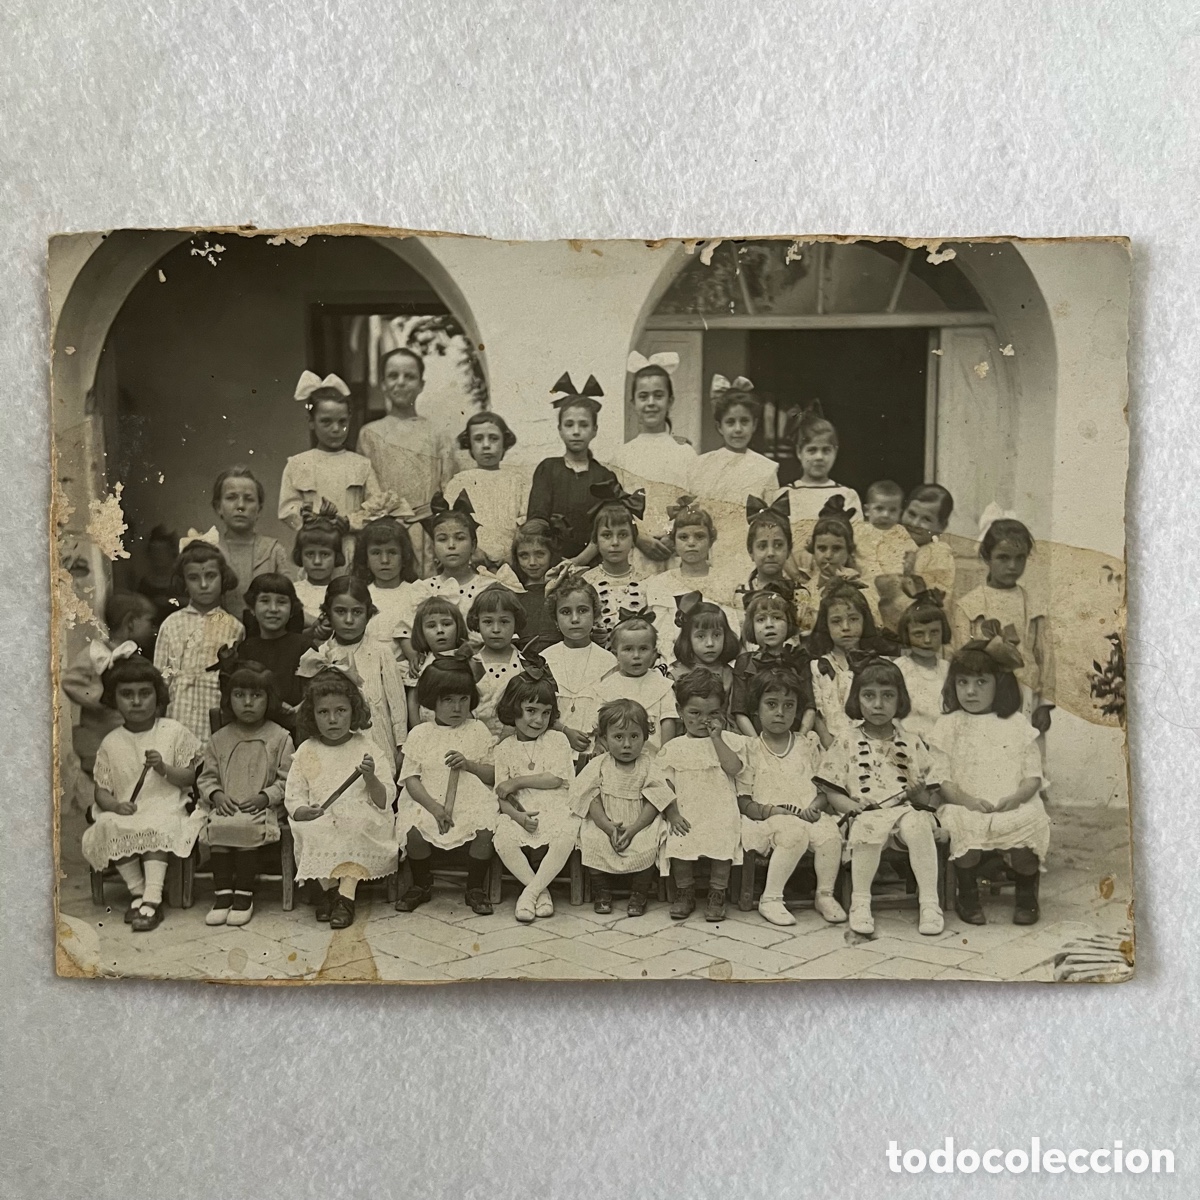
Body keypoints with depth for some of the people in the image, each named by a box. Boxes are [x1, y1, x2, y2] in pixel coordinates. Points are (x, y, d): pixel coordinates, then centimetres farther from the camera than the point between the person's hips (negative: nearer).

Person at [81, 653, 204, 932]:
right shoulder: (111, 743, 9)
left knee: (157, 827, -34)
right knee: (108, 826, -29)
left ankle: (152, 899, -33)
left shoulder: (174, 732, 3)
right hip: (125, 814, 3)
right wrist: (116, 805, -14)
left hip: (166, 810, -2)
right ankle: (137, 891, -16)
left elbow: (190, 778, 1)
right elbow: (102, 791, 7)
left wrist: (164, 768, -16)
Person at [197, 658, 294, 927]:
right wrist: (215, 794, -7)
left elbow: (287, 780, 0)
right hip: (225, 806, 3)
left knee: (246, 826, -32)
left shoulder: (279, 738, 4)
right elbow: (207, 777, 14)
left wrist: (264, 797, -15)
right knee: (217, 825, -28)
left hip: (261, 808, -3)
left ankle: (243, 894, -20)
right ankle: (222, 893, -19)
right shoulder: (219, 739, 14)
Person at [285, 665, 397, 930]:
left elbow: (385, 799, 3)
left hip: (361, 823, -1)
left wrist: (371, 778, -17)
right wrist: (305, 811, -17)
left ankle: (346, 892, -28)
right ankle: (328, 886, -13)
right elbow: (293, 799, 6)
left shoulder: (367, 747, 6)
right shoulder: (306, 752, 9)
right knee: (309, 831, -29)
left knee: (356, 829, -33)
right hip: (319, 824, 1)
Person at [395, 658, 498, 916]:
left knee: (485, 830, -29)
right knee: (415, 831, -29)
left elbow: (495, 775, 9)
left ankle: (475, 888, -3)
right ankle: (421, 886, 2)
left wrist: (468, 764, -10)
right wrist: (433, 806, -15)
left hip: (472, 801, 0)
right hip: (428, 802, 0)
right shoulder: (420, 734, 10)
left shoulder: (478, 731, 12)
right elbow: (411, 779, 1)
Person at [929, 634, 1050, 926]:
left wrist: (1015, 798, -12)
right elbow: (941, 779, 3)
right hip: (966, 807, -1)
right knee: (964, 828, -32)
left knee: (1029, 823, -29)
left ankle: (1027, 896, 2)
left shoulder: (1016, 724, 12)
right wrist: (966, 799, -14)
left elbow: (1034, 775, 7)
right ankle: (967, 896, -3)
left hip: (1014, 806, 1)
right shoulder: (949, 726, 10)